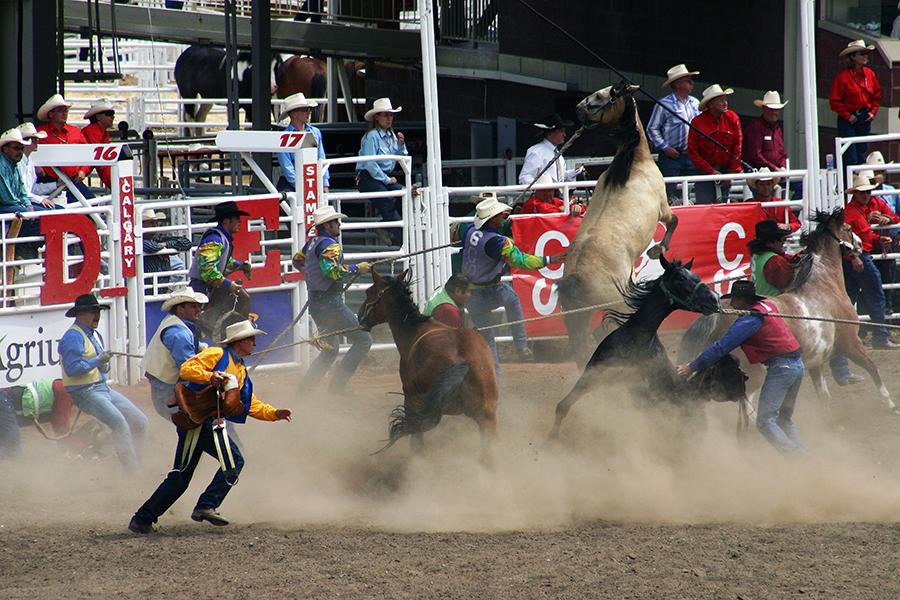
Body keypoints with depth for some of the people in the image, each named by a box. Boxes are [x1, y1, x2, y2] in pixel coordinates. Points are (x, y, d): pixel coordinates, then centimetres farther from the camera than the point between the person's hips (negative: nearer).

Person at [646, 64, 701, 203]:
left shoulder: (695, 103, 12)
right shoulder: (664, 105, -6)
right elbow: (652, 129, -5)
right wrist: (665, 148, -11)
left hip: (692, 157, 5)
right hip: (672, 156, -5)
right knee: (670, 193, -7)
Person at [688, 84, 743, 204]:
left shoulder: (732, 118, -2)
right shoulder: (698, 122, -8)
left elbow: (737, 148, 2)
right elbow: (692, 152, -5)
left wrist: (732, 173, -3)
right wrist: (711, 172, -10)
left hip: (726, 170, 2)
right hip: (704, 171, -2)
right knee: (705, 204, -8)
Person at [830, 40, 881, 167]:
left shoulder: (869, 74, 3)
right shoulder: (843, 76, -14)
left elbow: (876, 96, 16)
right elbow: (835, 101, -11)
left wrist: (873, 112, 4)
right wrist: (847, 116, -13)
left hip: (865, 119, 5)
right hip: (848, 121, -5)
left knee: (861, 156, 10)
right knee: (851, 158, -7)